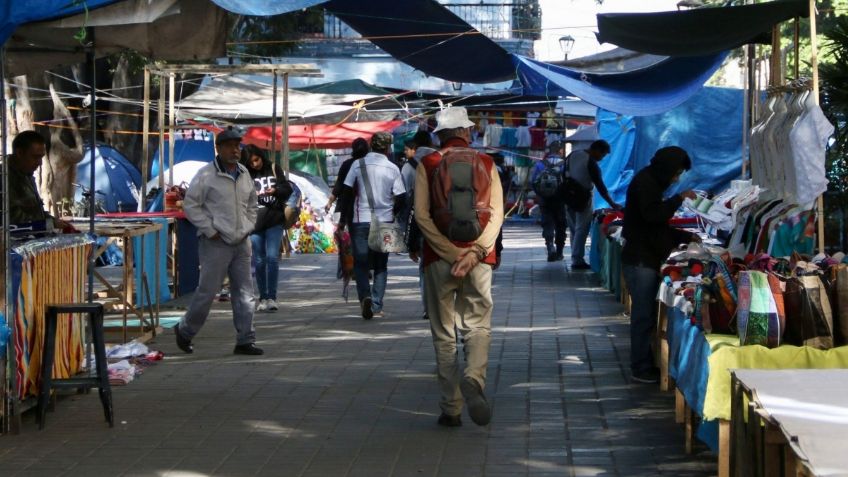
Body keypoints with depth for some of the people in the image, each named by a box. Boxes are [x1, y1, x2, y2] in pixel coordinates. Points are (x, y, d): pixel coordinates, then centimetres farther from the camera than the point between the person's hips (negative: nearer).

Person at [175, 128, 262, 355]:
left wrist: (248, 227, 12)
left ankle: (245, 341, 9)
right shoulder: (206, 174, -9)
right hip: (216, 243, -6)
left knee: (244, 292, 5)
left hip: (241, 243, 6)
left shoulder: (244, 174, 12)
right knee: (207, 291, -3)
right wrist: (210, 230, -12)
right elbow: (190, 205, -9)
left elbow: (252, 204, 25)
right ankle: (185, 331, 17)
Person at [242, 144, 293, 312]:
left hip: (274, 221, 0)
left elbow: (288, 189, 6)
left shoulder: (273, 169, 5)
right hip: (254, 222, 0)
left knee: (272, 257, -10)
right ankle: (263, 298, 14)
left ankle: (272, 297, -5)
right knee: (259, 261, 5)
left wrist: (275, 190, -13)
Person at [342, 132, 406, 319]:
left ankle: (365, 296, -18)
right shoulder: (392, 168, -2)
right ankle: (377, 306, 7)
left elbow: (347, 190, -4)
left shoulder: (358, 164, -4)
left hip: (361, 220, -1)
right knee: (381, 265, 11)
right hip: (384, 221, 1)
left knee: (361, 263, 6)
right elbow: (401, 197, -3)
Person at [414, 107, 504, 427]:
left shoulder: (427, 165, 1)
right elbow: (497, 213, -5)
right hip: (479, 259, 1)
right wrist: (475, 252, -11)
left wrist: (452, 255, -11)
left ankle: (451, 409, 6)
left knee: (444, 334, 7)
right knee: (478, 326, 9)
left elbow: (422, 216, -9)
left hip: (439, 258, 0)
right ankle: (474, 378, -21)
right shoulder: (486, 163, 5)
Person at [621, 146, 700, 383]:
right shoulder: (644, 183, -11)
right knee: (643, 315, -7)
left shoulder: (651, 183, 20)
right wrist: (679, 198, -16)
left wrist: (687, 237, 17)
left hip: (648, 260, 10)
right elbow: (653, 213, -25)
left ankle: (645, 365, 17)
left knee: (646, 314, 12)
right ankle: (641, 369, -3)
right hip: (640, 260, -10)